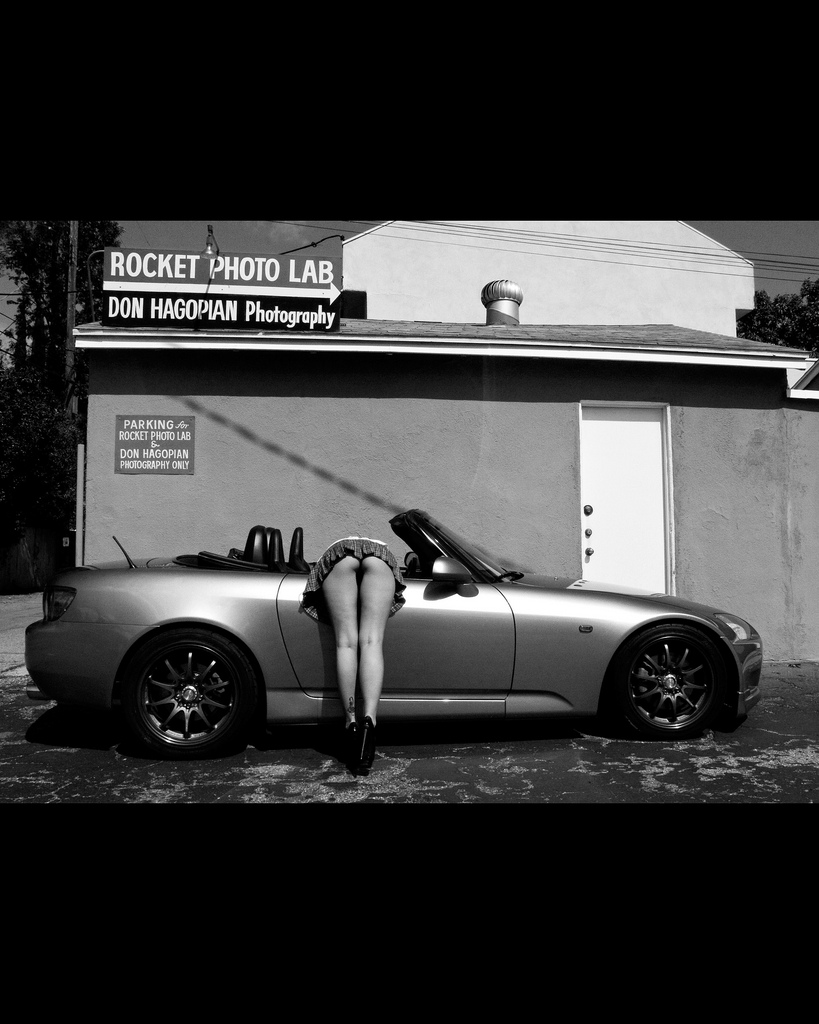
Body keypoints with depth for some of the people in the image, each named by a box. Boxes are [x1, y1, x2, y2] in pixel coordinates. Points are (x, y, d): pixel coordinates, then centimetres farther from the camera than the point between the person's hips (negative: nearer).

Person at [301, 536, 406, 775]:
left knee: (346, 642, -1)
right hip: (379, 555, 0)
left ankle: (351, 721, -12)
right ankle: (370, 718, -29)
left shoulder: (333, 548, 45)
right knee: (371, 641, -8)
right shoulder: (382, 545, 47)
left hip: (338, 552, 0)